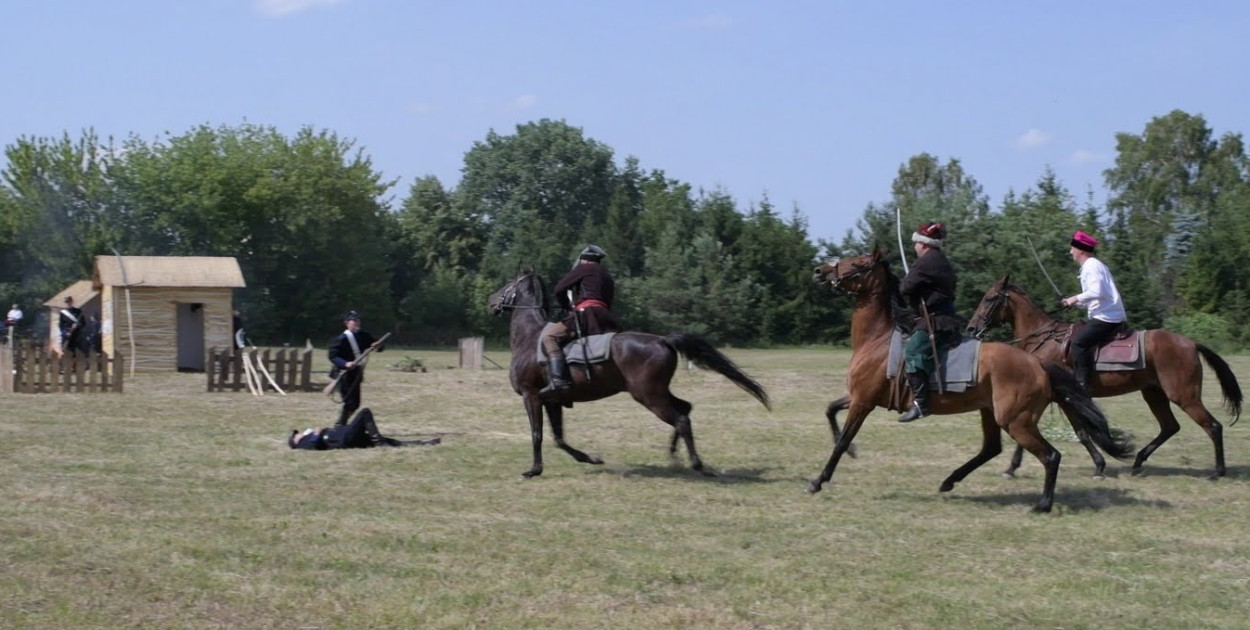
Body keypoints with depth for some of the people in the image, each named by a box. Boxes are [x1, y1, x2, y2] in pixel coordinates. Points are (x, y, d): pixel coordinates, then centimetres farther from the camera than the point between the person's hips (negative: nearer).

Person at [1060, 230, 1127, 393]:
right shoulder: (1093, 265, 21)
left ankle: (1082, 386, -27)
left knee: (1079, 342, -22)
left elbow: (1096, 292, -25)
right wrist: (1077, 303, 15)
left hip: (1107, 317, -11)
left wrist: (1076, 298, -13)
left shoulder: (1091, 266, -10)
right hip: (1108, 315, 11)